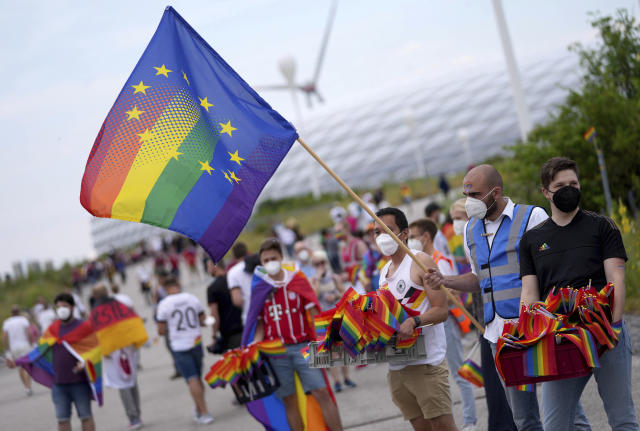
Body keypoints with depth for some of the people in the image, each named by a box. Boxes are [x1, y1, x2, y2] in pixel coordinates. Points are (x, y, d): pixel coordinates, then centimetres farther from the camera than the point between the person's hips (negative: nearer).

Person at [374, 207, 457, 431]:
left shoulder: (421, 261, -4)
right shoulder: (385, 271, 18)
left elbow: (441, 310, -11)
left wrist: (414, 321, -28)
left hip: (426, 361, -7)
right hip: (395, 366, 7)